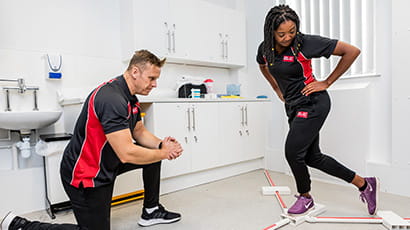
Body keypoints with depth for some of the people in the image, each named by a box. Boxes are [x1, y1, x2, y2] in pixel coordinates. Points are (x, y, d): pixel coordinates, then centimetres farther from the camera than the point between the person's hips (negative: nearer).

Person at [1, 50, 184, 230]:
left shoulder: (130, 98, 2)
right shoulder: (112, 98, -30)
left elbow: (139, 131, 13)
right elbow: (126, 154, -32)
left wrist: (161, 144, -6)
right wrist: (164, 153, -18)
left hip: (106, 163, 10)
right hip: (85, 174, -10)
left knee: (154, 150, 7)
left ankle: (151, 210, 21)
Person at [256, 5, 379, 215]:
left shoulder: (306, 43, -17)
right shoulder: (265, 49, 0)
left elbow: (352, 51, -12)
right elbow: (263, 66, 25)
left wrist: (327, 83, -10)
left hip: (313, 103, -7)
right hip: (293, 107, 8)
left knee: (293, 152, -9)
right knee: (312, 157, 12)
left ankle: (305, 197, 21)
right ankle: (364, 184, 29)